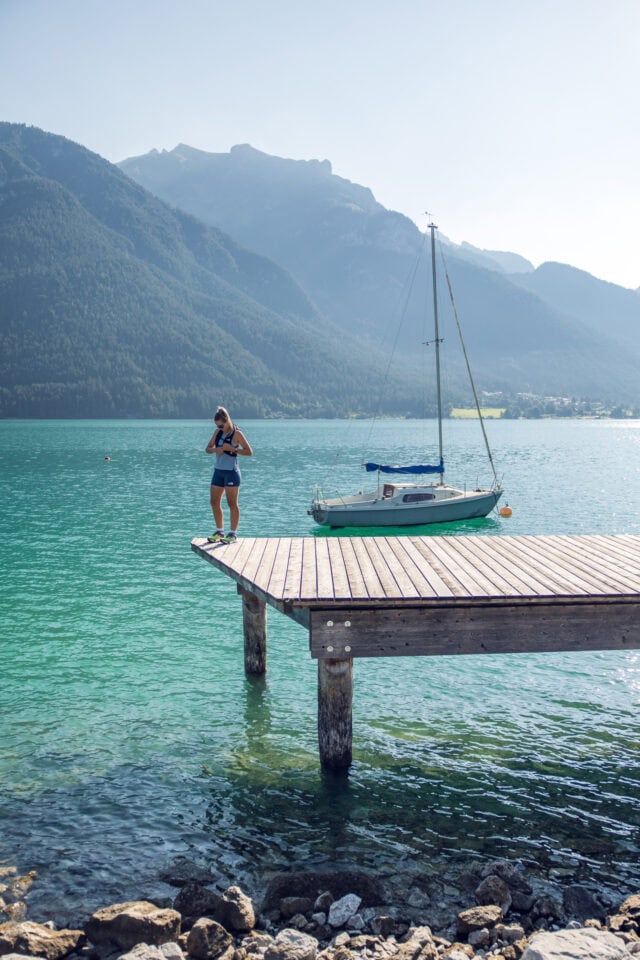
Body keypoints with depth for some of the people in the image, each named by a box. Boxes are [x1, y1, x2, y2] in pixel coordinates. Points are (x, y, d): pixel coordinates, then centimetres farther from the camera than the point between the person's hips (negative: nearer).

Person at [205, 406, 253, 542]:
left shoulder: (236, 434, -10)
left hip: (231, 471, -7)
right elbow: (208, 448, 14)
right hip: (218, 470, 7)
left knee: (232, 503, -2)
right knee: (214, 503, 8)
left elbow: (249, 452, -12)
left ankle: (233, 533, 4)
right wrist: (215, 450, -9)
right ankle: (219, 531, 19)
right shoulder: (218, 432, 8)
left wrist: (232, 449, -22)